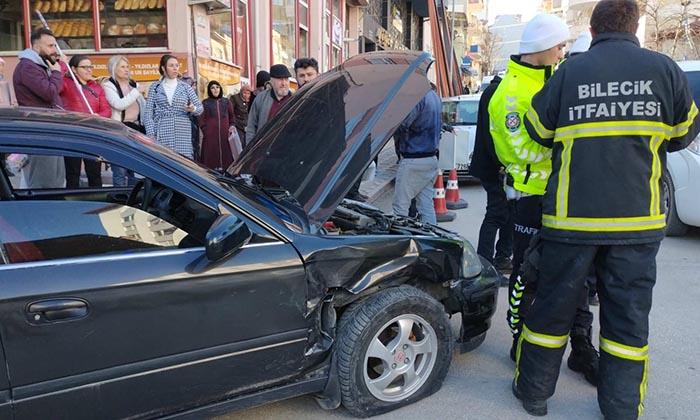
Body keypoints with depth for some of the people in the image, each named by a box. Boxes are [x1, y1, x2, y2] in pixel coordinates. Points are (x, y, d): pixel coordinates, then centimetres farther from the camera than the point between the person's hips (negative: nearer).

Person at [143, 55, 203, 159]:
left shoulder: (185, 87, 14)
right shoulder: (155, 87, 10)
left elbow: (200, 107, 15)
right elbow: (148, 113, 6)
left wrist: (193, 109, -9)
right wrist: (151, 134, -5)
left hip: (183, 133, 1)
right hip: (162, 135, -1)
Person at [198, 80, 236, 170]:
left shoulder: (226, 102, 13)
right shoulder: (205, 103, 7)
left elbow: (232, 117, 18)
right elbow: (202, 120, 6)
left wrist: (231, 126, 2)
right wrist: (205, 131, -5)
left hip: (225, 135, 2)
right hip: (210, 136, -2)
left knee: (225, 155, -1)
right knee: (211, 156, -5)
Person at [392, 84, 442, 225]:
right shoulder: (434, 96, 14)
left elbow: (401, 125, -21)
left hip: (413, 159, -9)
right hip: (432, 159, 9)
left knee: (400, 206, -2)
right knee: (427, 205, 12)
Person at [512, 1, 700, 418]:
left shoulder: (569, 72, -3)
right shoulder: (664, 69, 0)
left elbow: (538, 130, 7)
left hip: (571, 218, 0)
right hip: (638, 220, 1)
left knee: (553, 306, 12)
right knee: (628, 316, 13)